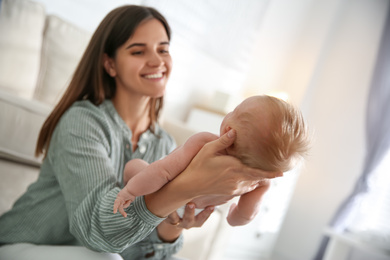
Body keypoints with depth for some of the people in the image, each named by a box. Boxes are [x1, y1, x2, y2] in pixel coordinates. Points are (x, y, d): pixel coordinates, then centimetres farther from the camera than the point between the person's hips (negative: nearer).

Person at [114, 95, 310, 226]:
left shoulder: (203, 143, -44)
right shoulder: (261, 181, -29)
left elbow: (161, 171, -44)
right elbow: (246, 215, -17)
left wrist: (129, 191, -28)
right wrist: (233, 218, 7)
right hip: (195, 211, 5)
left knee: (133, 164, 17)